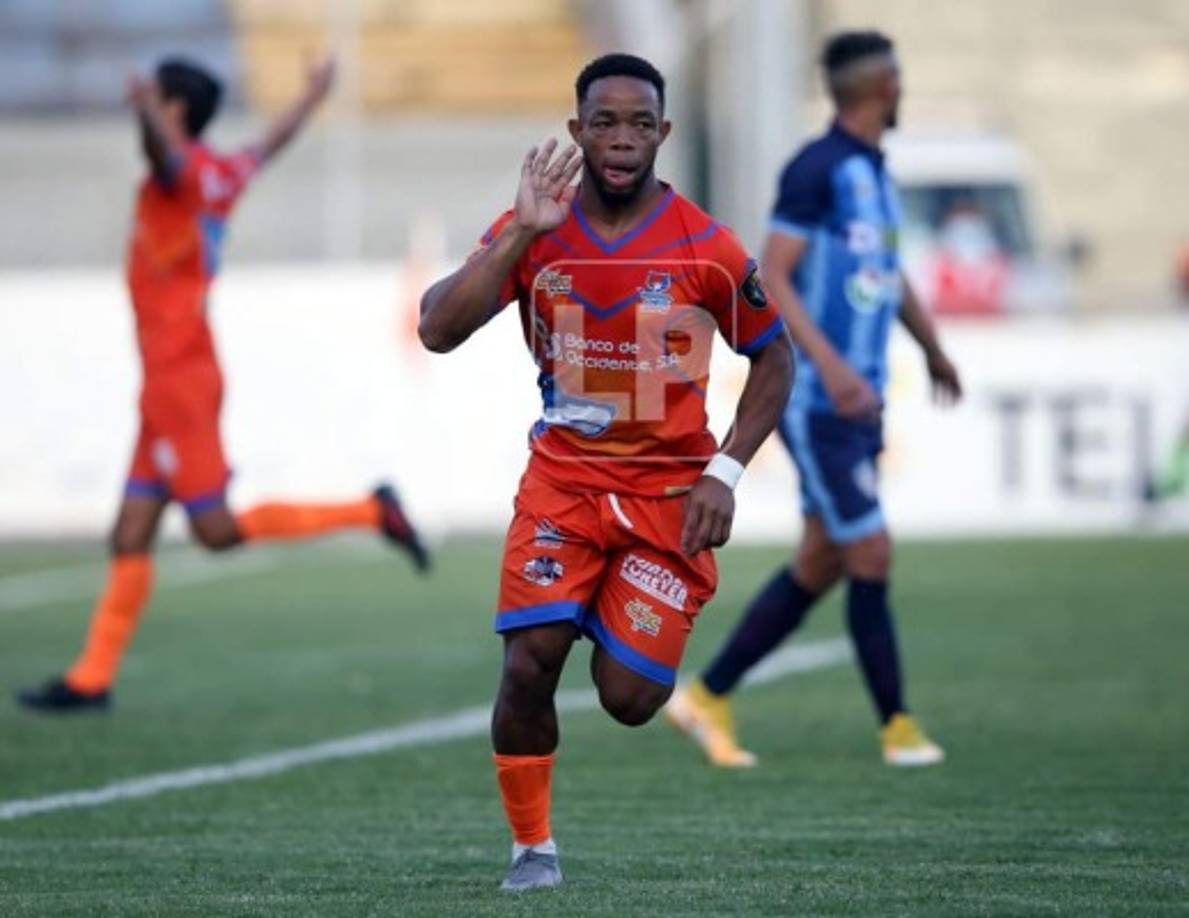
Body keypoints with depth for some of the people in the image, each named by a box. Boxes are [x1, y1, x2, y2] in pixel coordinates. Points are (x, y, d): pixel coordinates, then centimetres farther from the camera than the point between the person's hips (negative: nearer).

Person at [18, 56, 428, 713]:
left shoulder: (183, 173, -12)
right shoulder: (223, 177, 13)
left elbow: (168, 153, -38)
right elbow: (271, 145, 33)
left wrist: (147, 111, -61)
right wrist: (313, 97, 52)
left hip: (178, 382, -9)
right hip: (170, 383, 9)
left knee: (216, 529, -9)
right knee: (130, 537, 6)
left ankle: (369, 513, -5)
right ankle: (92, 679, 6)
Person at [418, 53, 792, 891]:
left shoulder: (705, 247, -9)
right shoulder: (530, 233, -4)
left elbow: (774, 358, 3)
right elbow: (438, 331, -14)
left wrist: (726, 472, -8)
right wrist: (521, 235, -22)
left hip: (669, 489, -1)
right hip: (563, 476, 1)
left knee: (629, 697, -7)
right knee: (530, 662, -17)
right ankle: (533, 846, 3)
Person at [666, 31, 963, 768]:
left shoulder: (876, 172, 13)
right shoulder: (818, 170, -14)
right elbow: (770, 278, -19)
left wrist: (933, 349, 33)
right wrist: (831, 364, -27)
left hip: (858, 400, 9)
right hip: (816, 401, -9)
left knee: (821, 564, 9)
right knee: (871, 555, -7)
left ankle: (709, 696, 16)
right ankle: (898, 726, 2)